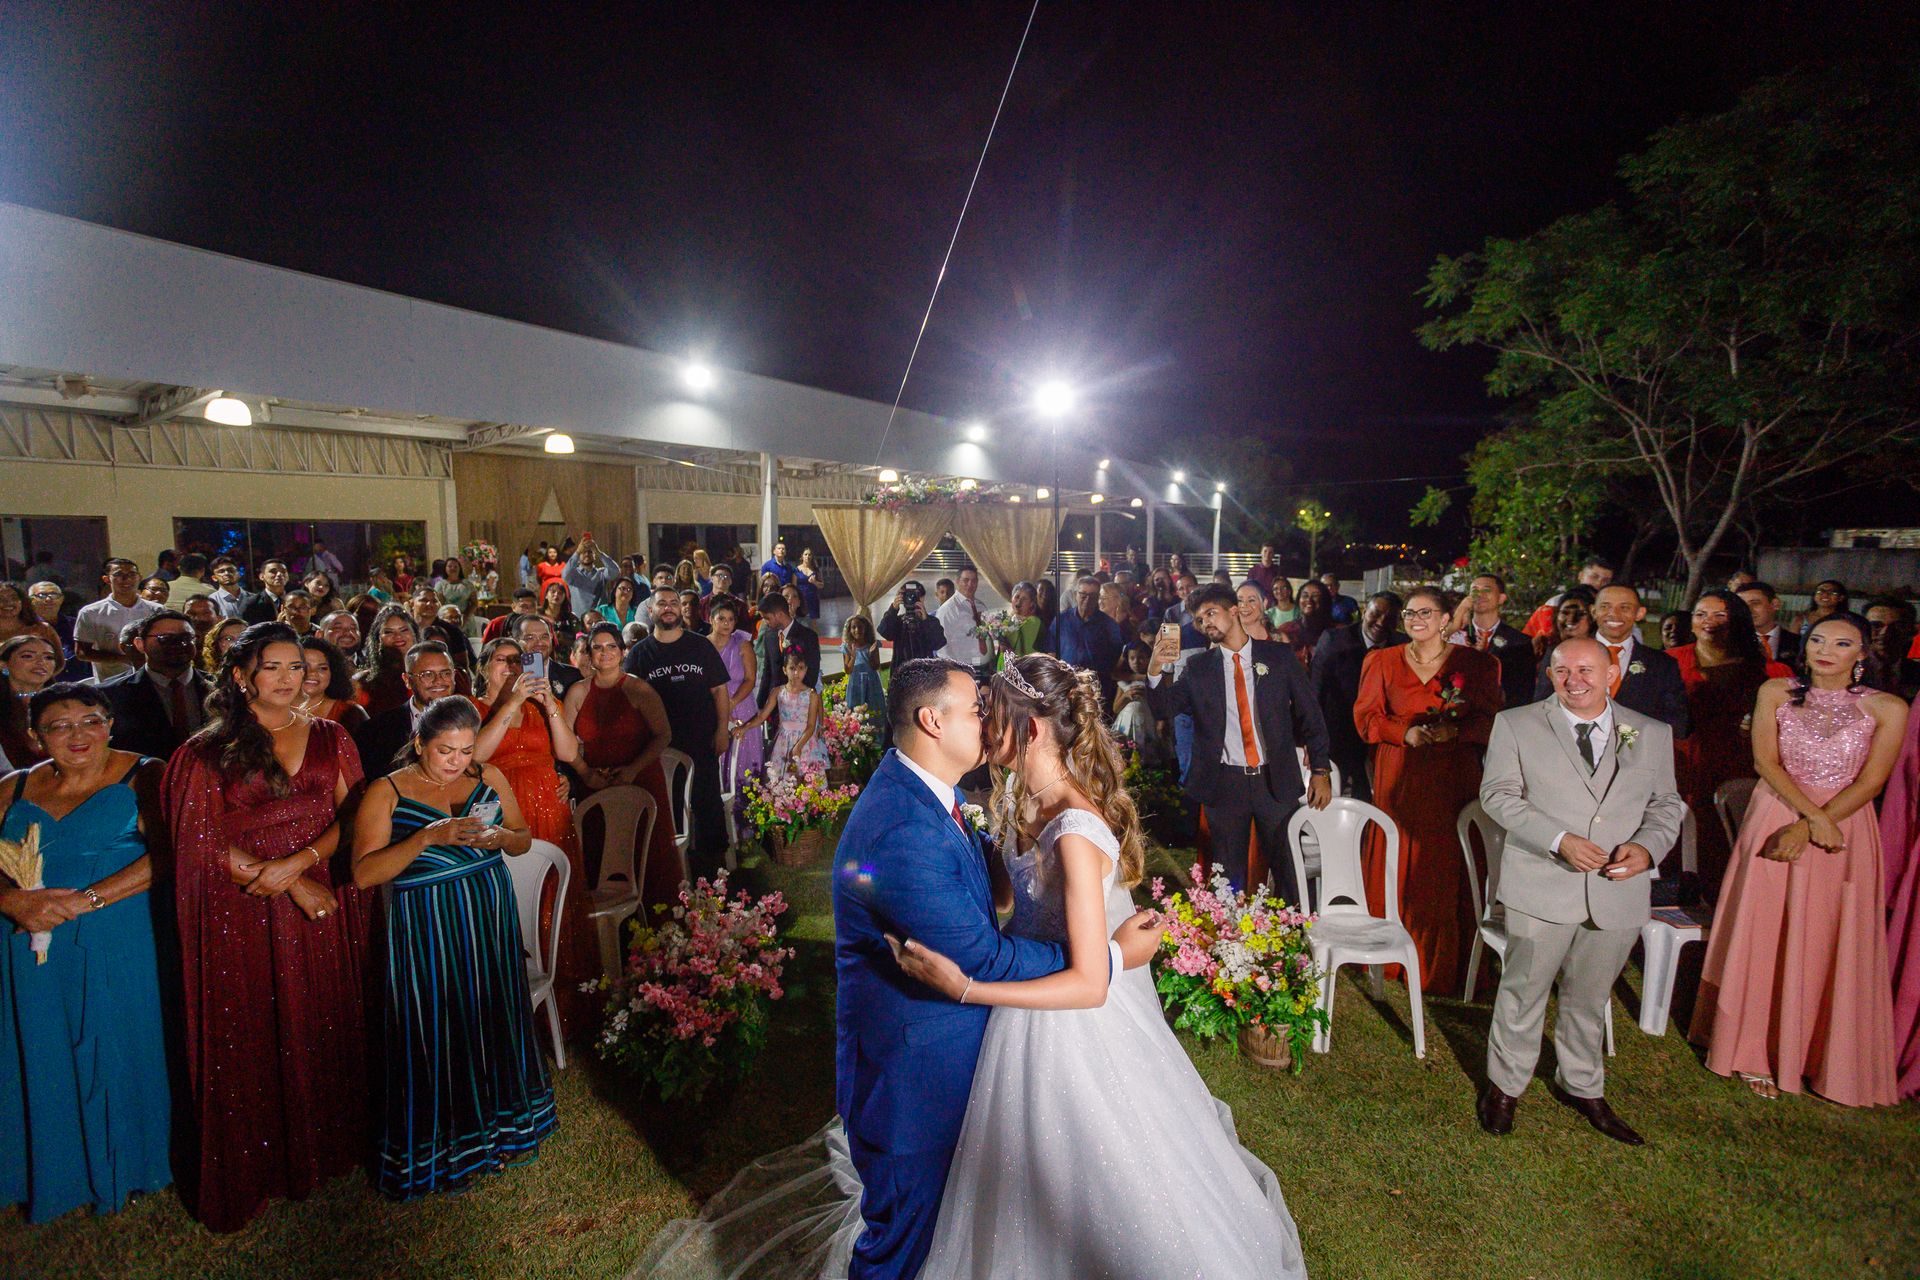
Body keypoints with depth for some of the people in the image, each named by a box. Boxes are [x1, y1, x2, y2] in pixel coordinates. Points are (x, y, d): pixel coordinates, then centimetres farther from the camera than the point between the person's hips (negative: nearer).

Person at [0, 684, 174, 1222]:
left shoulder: (142, 776, -4)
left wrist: (85, 900, -20)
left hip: (119, 950, -4)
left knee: (118, 1056, 4)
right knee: (43, 1061, 11)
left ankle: (122, 1164, 23)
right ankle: (52, 1173, 30)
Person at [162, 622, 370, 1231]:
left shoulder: (329, 738, 6)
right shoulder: (208, 752, -1)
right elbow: (205, 839, -5)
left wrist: (296, 864, -15)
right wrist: (294, 885, -12)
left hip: (325, 905, 2)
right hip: (242, 913, -2)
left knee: (324, 1023, 8)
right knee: (250, 1032, 6)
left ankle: (323, 1144, 25)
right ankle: (254, 1165, 22)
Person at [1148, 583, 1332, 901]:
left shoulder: (1278, 656, 2)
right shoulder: (1197, 668, 4)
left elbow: (1309, 714, 3)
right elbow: (1166, 709, -4)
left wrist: (1320, 771, -1)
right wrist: (1155, 670, -23)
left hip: (1276, 781, 0)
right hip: (1224, 783, 1)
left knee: (1290, 870, 8)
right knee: (1229, 875, 11)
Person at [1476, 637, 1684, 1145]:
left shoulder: (1653, 734, 7)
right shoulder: (1516, 725, -2)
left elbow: (1667, 804, 11)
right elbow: (1499, 794, -7)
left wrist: (1647, 846, -10)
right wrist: (1559, 840, -19)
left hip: (1619, 891, 3)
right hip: (1541, 887, -2)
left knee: (1590, 998, 18)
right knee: (1524, 991, 8)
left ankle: (1583, 1087, 39)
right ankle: (1505, 1085, 28)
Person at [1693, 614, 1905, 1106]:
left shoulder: (1888, 709, -2)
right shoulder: (1776, 692, 0)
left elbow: (1870, 782, -7)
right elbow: (1766, 761, -4)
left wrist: (1805, 830, -15)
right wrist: (1815, 816, -16)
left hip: (1846, 830, 0)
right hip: (1775, 818, 1)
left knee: (1827, 946, 4)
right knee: (1763, 937, 4)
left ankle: (1821, 1057, 22)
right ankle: (1756, 1052, 16)